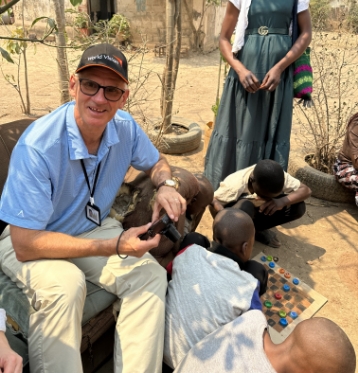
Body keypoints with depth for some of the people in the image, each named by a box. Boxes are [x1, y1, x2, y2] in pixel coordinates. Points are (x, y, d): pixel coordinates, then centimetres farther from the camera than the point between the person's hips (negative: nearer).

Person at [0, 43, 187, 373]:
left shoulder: (125, 127, -12)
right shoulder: (37, 147, -29)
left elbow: (156, 162, 9)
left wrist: (166, 185, -16)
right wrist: (113, 246, -31)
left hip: (94, 228, 5)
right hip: (30, 240, -4)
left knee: (151, 274, -19)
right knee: (65, 285, -35)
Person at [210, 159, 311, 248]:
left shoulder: (279, 178, -26)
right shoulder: (236, 184, -37)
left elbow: (306, 190, -23)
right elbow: (213, 201, -34)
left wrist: (282, 201, -41)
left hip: (259, 211, 5)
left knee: (298, 207, -18)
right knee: (245, 208, -42)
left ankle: (257, 230, 0)